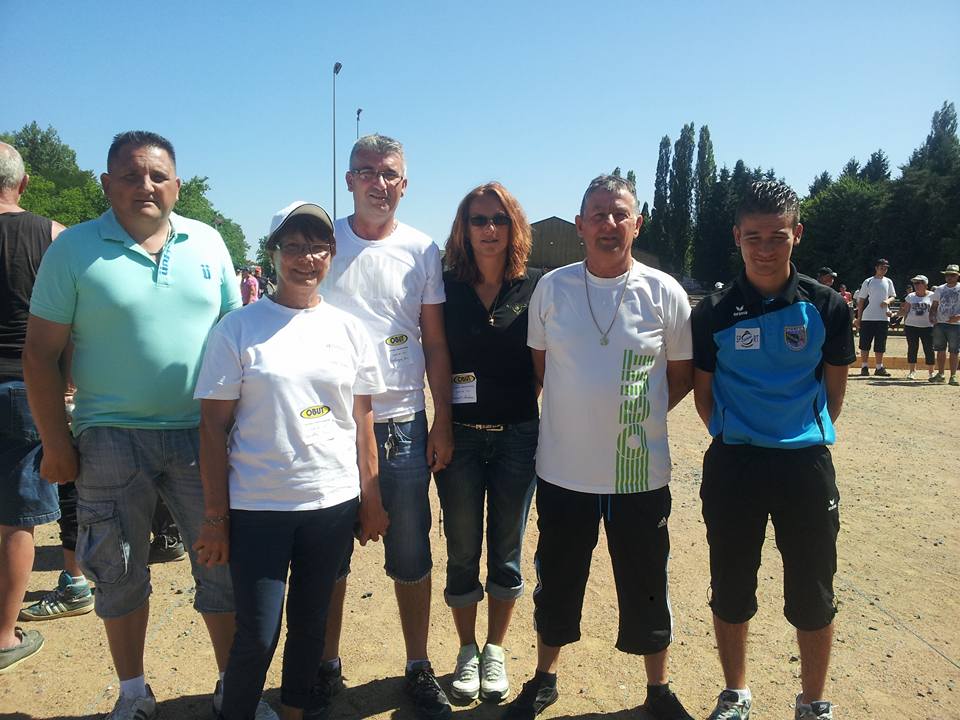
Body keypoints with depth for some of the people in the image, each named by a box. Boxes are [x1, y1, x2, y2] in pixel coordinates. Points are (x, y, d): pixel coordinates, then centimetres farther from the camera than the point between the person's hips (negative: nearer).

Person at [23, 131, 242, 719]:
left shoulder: (208, 243, 5)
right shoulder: (74, 249, -2)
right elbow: (42, 354, -2)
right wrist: (56, 445, -4)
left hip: (202, 434, 2)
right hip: (112, 439, -1)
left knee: (224, 564, 8)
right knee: (121, 573, 13)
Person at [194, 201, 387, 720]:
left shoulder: (347, 328, 4)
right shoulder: (238, 328, -4)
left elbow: (362, 421, 8)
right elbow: (213, 427, -4)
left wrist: (371, 499, 7)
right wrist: (215, 518, -6)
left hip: (333, 503, 3)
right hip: (257, 507, -3)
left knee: (310, 623, 16)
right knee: (257, 635, 2)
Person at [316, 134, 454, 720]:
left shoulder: (422, 251, 3)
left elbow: (435, 343, 6)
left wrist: (443, 423, 0)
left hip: (403, 425, 0)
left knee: (411, 558, 10)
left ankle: (419, 669, 28)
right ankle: (327, 666, 32)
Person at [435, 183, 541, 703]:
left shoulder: (534, 286, -2)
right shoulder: (447, 287, -2)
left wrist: (531, 407, -1)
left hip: (518, 435, 0)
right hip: (460, 435, 0)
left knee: (506, 551, 12)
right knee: (462, 552, 11)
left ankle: (495, 651, 32)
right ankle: (467, 651, 32)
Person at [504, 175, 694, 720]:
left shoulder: (664, 292, -3)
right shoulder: (552, 287, -1)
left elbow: (681, 375, 6)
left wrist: (638, 411, -1)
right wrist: (578, 410, 5)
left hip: (641, 472, 0)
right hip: (564, 470, 1)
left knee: (647, 588, 13)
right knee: (556, 583, 16)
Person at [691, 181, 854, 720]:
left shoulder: (827, 306, -2)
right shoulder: (714, 314, -2)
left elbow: (834, 388, 7)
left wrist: (809, 436, 7)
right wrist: (734, 440, 5)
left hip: (807, 464, 0)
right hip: (733, 467, 1)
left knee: (813, 595, 10)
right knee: (731, 589, 12)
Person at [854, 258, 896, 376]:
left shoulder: (888, 282, 10)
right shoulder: (868, 282, 0)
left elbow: (893, 295, 18)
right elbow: (861, 300, 1)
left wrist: (888, 301, -7)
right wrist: (858, 317, -3)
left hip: (883, 317, 3)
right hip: (868, 317, -3)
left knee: (880, 344, 6)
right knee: (865, 343, 0)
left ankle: (879, 367, 13)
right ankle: (864, 367, 7)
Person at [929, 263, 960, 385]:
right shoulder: (939, 289, 11)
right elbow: (934, 306, 15)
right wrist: (932, 316, -2)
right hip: (939, 324, 4)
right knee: (940, 350, 8)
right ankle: (940, 374, 18)